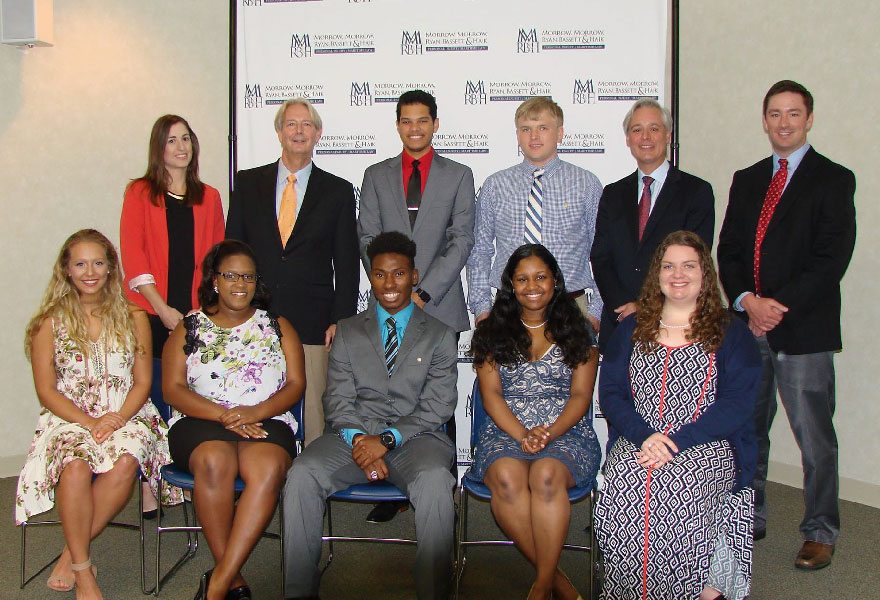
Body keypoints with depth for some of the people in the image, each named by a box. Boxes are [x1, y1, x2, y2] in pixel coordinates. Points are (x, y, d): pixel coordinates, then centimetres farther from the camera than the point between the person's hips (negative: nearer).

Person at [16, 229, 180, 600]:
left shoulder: (132, 318, 9)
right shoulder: (50, 322, 5)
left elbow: (143, 381, 6)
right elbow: (46, 389, 1)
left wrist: (117, 419, -13)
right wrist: (87, 422, -14)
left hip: (125, 416, 1)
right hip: (68, 418, -1)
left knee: (125, 461, -33)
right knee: (75, 465, -34)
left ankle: (72, 553, -15)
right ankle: (83, 570, -19)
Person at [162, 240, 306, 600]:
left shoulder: (278, 327, 18)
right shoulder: (188, 329, 16)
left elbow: (296, 384, 8)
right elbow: (173, 389, 4)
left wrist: (255, 412, -12)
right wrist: (223, 415, -13)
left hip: (267, 421, 1)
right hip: (201, 422, 0)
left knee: (269, 469, -34)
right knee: (214, 461, -36)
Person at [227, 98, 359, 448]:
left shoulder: (338, 191, 8)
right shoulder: (248, 183, 11)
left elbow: (347, 264, 6)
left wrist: (340, 322, -2)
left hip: (314, 326, -1)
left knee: (317, 418, -1)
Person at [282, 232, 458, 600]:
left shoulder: (439, 335, 12)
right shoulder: (348, 331, 17)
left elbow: (438, 406, 2)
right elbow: (338, 399, 8)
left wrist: (388, 439, -13)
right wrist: (357, 438, -14)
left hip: (415, 437, -1)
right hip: (354, 435, 2)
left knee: (434, 481, -35)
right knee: (302, 473, -27)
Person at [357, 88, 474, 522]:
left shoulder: (458, 175, 8)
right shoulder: (376, 175, 14)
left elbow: (462, 241, 0)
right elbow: (368, 238, 7)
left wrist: (424, 292, -9)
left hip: (440, 306, -1)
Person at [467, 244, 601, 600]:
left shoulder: (577, 330, 12)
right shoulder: (492, 331, 12)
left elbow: (581, 394, 5)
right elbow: (491, 393, 3)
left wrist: (549, 433, -14)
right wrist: (521, 435, -14)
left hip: (566, 433, -1)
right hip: (506, 431, 1)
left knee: (546, 474, -36)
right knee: (506, 477, -34)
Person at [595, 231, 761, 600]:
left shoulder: (730, 333, 10)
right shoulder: (631, 331, 17)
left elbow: (736, 403, -2)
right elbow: (610, 392, 8)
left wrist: (678, 441, -15)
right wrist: (644, 435, -12)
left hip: (706, 446, -2)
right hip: (637, 442, 2)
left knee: (677, 492, -34)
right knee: (623, 496, -30)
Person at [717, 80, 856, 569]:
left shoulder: (834, 180, 0)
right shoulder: (747, 180, 16)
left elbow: (832, 258, -10)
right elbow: (729, 251, 9)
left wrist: (780, 306, -15)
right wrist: (747, 301, -8)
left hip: (804, 328, -5)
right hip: (749, 326, 5)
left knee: (815, 436, 2)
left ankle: (821, 531, 16)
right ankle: (749, 518, 26)